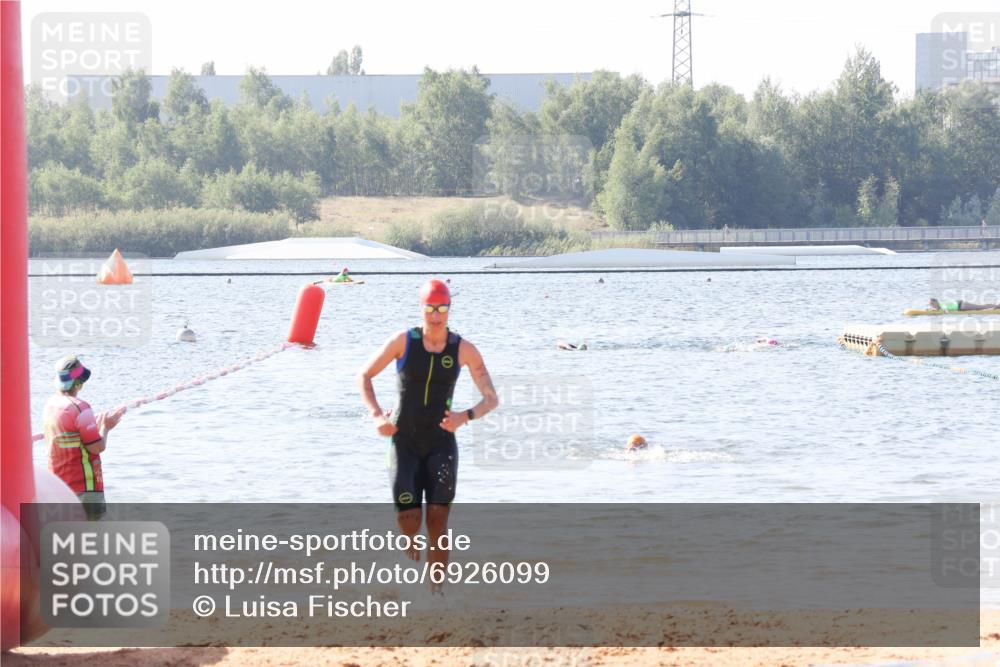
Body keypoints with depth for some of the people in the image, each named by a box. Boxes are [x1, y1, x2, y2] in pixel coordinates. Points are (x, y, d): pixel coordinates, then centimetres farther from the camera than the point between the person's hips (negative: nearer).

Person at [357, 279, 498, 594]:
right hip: (405, 444, 0)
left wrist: (466, 416, -21)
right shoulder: (403, 341, -8)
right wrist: (376, 416, -9)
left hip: (441, 443, 0)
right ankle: (411, 540, 26)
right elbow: (364, 375, 5)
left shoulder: (464, 349, -6)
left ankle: (436, 590, -2)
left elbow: (492, 399, -1)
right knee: (408, 517, -11)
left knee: (438, 519, -10)